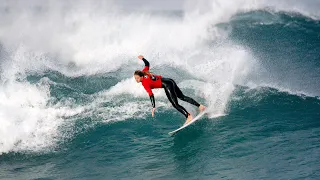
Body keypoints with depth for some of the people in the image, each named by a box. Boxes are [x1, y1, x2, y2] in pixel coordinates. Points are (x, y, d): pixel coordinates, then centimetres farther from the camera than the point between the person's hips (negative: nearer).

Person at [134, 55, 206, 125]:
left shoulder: (144, 83, -17)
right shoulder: (144, 73, 4)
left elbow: (151, 95, -25)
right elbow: (147, 64, 24)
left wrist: (153, 107, -28)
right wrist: (142, 58, 44)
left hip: (167, 85, -9)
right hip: (170, 81, 9)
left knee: (175, 104, -8)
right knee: (182, 97, 18)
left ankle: (189, 116, -14)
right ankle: (200, 106, 20)